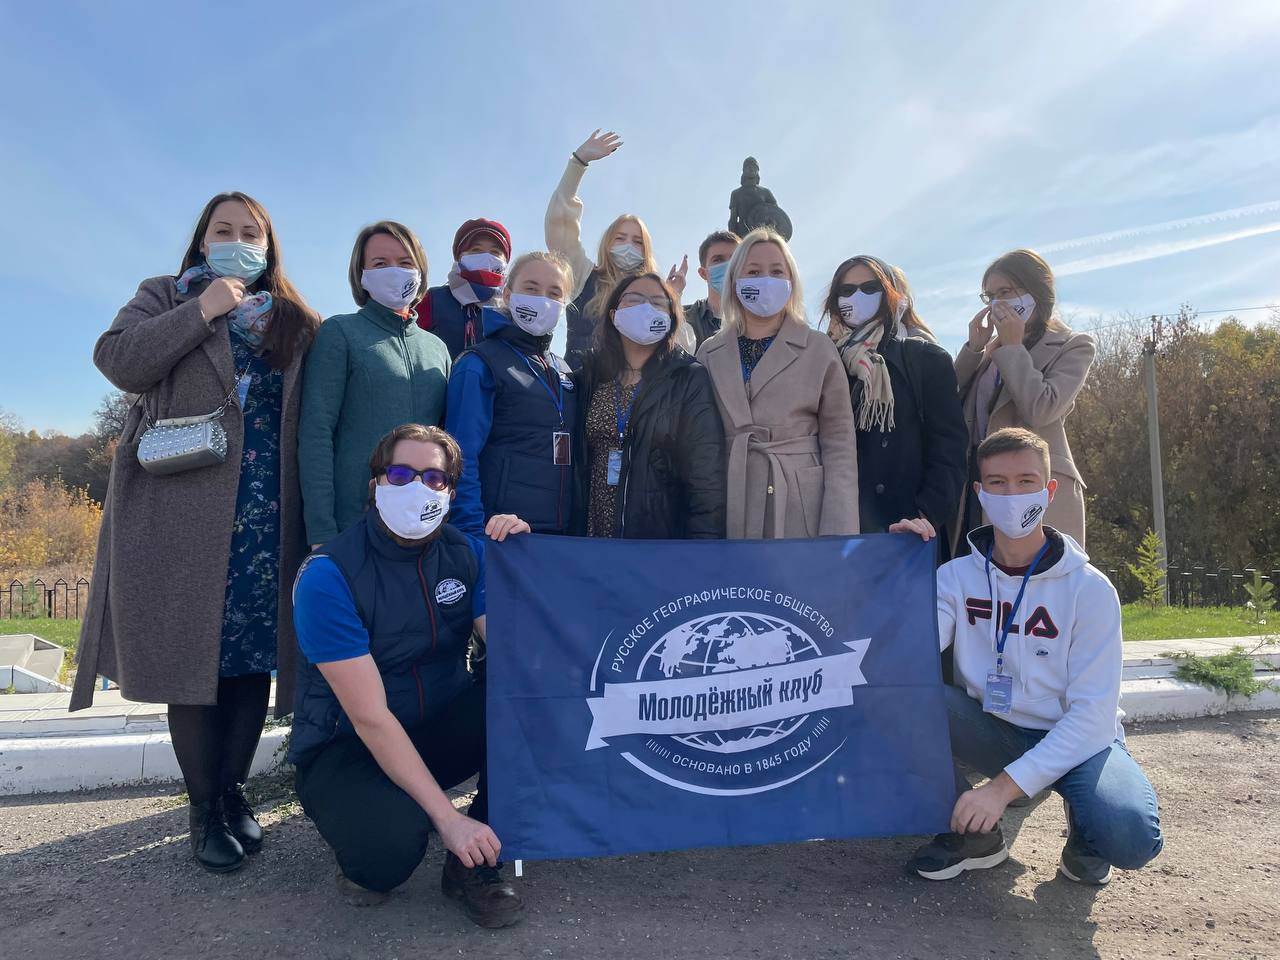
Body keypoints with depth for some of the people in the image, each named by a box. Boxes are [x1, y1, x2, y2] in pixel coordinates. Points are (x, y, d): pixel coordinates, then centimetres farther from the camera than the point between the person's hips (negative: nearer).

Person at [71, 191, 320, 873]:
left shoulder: (296, 322, 17)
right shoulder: (164, 298, 14)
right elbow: (119, 362, -3)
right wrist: (201, 311, -9)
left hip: (266, 513, 2)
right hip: (184, 506, -1)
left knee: (255, 650, 3)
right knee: (192, 650, -1)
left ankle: (233, 792, 17)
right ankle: (204, 807, 11)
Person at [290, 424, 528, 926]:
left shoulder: (465, 554, -4)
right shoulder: (328, 576, -20)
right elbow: (370, 718, -24)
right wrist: (447, 816, -26)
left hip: (438, 733, 5)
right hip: (346, 750, -4)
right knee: (391, 846, -35)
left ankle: (472, 864, -7)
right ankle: (365, 849, 4)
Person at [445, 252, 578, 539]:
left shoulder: (564, 371, 14)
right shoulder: (478, 366, -5)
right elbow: (461, 459, -13)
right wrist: (474, 530, -21)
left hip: (561, 534, 6)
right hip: (502, 533, -6)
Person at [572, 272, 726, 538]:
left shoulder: (691, 380, -4)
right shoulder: (592, 376, 7)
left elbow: (707, 479, -10)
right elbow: (579, 466, 7)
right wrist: (575, 533, -1)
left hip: (666, 539, -3)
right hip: (595, 534, 3)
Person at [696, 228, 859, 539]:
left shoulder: (820, 350, 3)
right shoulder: (709, 353, 9)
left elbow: (839, 446, 0)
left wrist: (837, 536, -8)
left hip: (801, 514, -1)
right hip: (729, 517, 2)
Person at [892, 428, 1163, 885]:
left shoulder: (1089, 588, -12)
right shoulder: (957, 577, -6)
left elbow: (1093, 713, -17)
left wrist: (1006, 785, -26)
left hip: (1077, 739, -2)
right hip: (994, 730, 2)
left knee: (1131, 837, -33)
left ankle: (1083, 833, 7)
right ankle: (974, 834, -5)